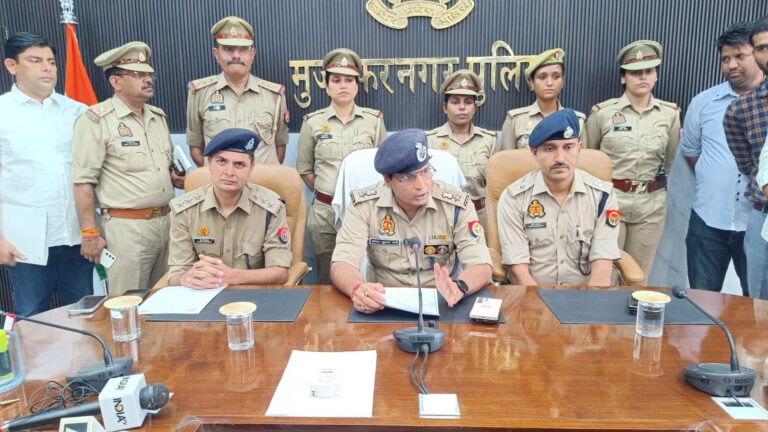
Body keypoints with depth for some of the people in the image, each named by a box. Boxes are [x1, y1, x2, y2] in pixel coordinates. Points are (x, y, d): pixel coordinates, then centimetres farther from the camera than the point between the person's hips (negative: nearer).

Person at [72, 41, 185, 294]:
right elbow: (83, 182, -12)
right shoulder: (96, 120, -9)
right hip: (126, 227, -7)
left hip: (166, 221, 7)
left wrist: (180, 180, 2)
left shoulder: (158, 116, 13)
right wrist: (90, 234, -14)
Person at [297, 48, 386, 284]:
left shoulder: (374, 119, 2)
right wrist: (324, 190, 4)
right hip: (325, 211, 0)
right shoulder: (312, 122, 2)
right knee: (328, 281, 11)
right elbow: (304, 169, 10)